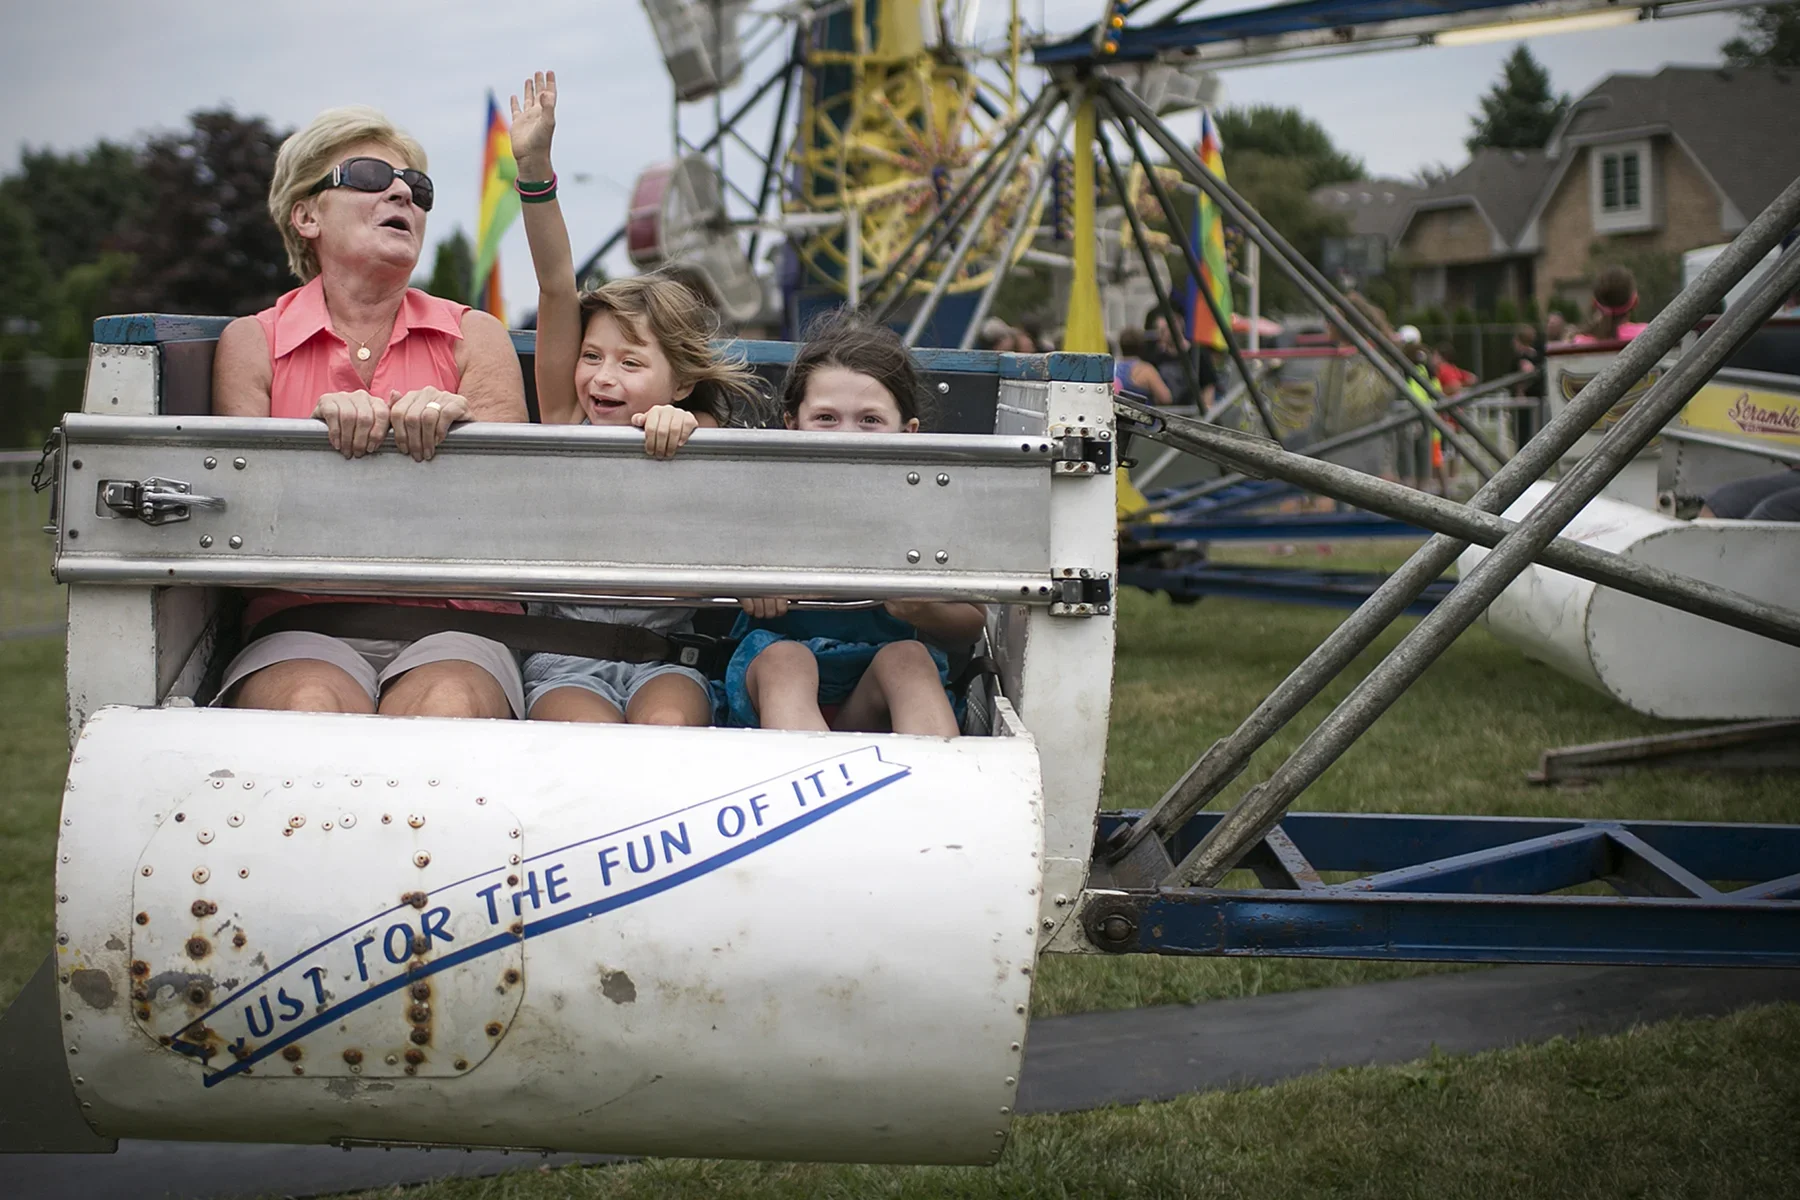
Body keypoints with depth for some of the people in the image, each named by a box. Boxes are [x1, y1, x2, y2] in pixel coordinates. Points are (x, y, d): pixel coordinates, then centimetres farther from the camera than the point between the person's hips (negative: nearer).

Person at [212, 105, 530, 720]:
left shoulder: (475, 336, 16)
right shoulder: (252, 342, 14)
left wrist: (457, 420, -21)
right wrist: (321, 433, -17)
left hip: (454, 628, 1)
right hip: (304, 630, 0)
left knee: (446, 706, -35)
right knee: (313, 708, -36)